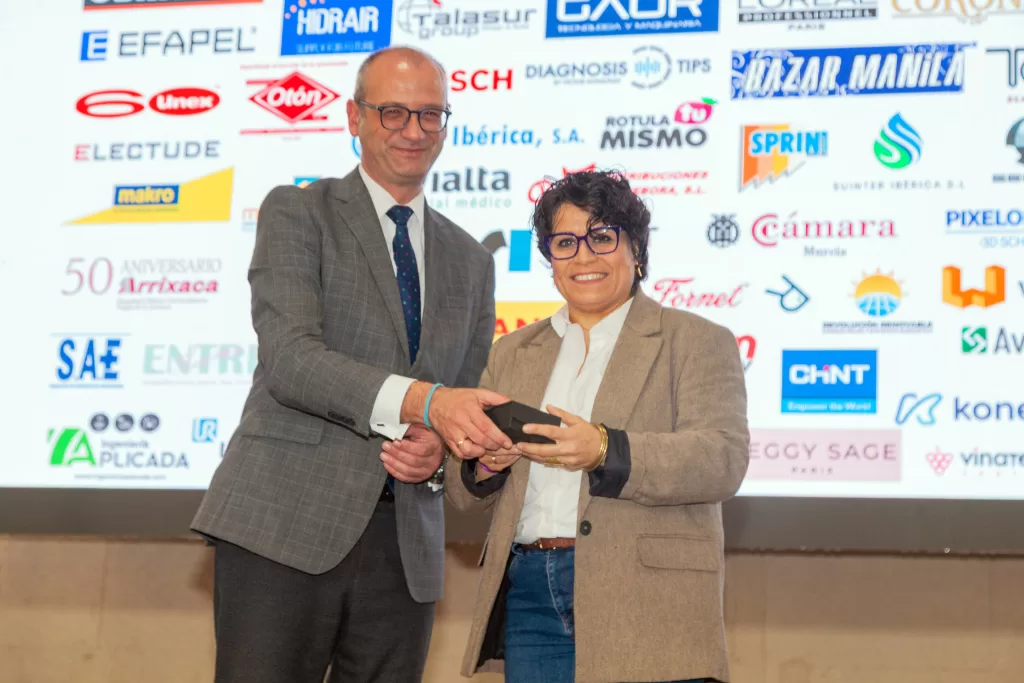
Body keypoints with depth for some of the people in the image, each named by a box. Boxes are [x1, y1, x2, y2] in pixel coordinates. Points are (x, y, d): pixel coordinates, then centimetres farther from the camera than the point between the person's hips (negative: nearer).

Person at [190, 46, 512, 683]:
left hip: (406, 549, 5)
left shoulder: (472, 261, 19)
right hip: (286, 529, -4)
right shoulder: (296, 213, 3)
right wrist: (421, 400, -26)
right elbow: (289, 358, -12)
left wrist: (437, 449, -3)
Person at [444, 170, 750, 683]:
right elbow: (465, 496, 16)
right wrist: (485, 463, -8)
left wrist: (604, 451, -23)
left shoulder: (696, 342, 6)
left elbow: (724, 459, -10)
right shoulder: (513, 353, 18)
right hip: (530, 599, 4)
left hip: (642, 604, -3)